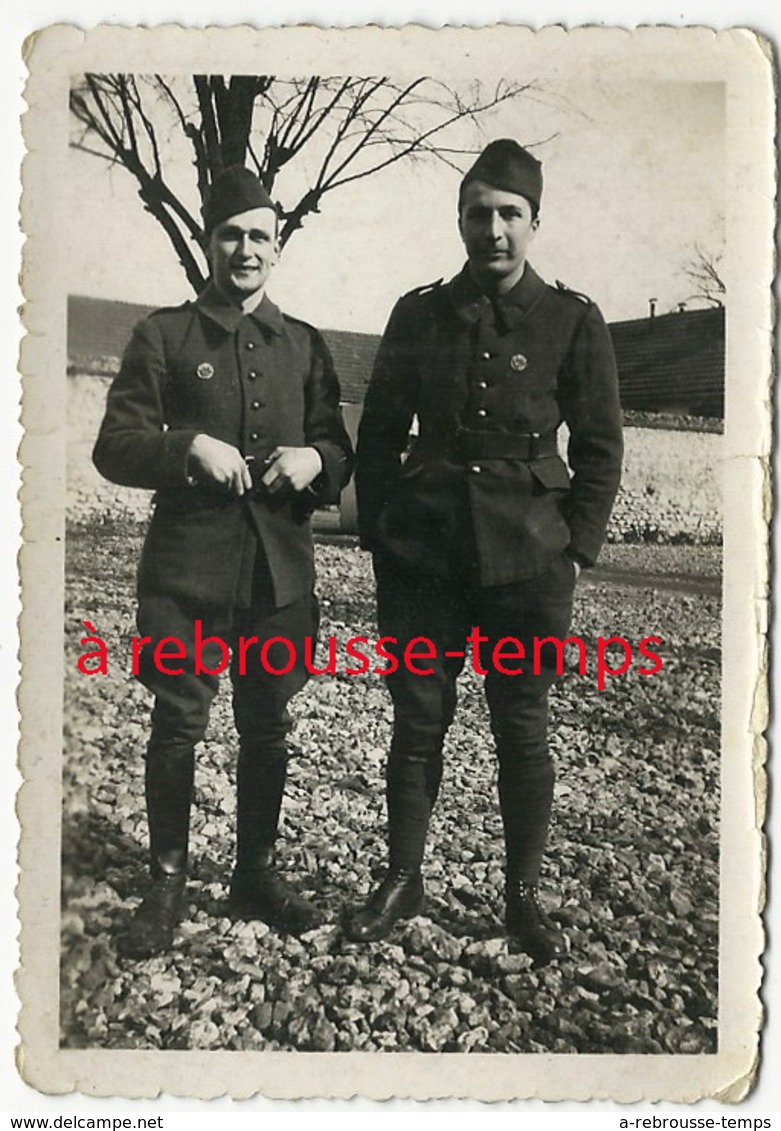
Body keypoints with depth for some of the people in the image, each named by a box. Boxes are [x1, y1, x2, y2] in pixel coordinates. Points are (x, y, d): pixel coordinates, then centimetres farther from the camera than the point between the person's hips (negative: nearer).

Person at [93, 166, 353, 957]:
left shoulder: (305, 345, 13)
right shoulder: (164, 335, 4)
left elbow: (339, 451, 14)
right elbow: (114, 447, -2)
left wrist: (316, 459, -10)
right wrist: (189, 446, -20)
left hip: (280, 566, 3)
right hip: (187, 566, -2)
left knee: (267, 728, 10)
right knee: (178, 727, 2)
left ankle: (255, 873, 27)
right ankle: (167, 884, 19)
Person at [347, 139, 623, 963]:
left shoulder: (572, 321, 1)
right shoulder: (419, 315, 6)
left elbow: (600, 447, 3)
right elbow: (379, 434, 9)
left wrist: (575, 547, -3)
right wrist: (379, 537, 3)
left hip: (528, 562, -1)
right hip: (422, 555, 2)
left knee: (522, 730, 7)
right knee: (417, 720, 8)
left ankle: (523, 895, 24)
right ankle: (401, 881, 25)